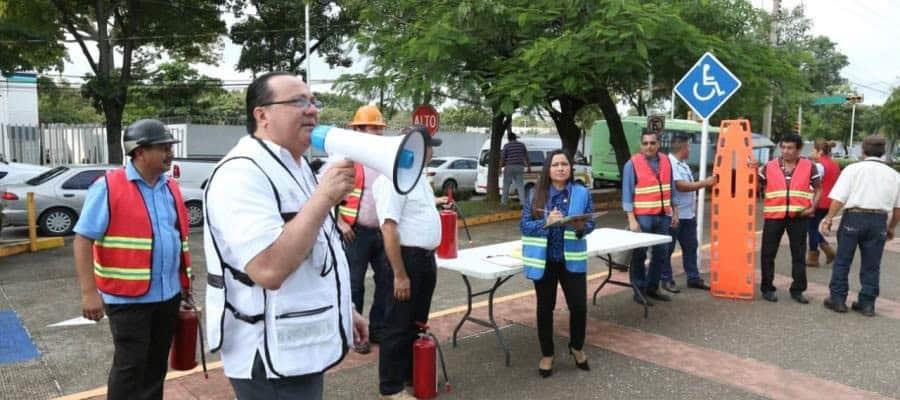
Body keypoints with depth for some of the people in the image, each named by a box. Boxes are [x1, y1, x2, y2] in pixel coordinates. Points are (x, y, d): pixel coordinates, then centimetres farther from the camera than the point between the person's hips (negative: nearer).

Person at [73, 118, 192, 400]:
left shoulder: (171, 188, 8)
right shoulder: (108, 187, -11)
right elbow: (83, 239, -12)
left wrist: (185, 281, 14)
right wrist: (89, 292, -18)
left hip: (169, 294, 6)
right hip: (128, 296, -6)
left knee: (157, 363, 16)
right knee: (130, 365, 3)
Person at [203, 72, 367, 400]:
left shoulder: (296, 168, 12)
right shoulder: (242, 173, -20)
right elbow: (269, 269, -31)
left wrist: (343, 309, 18)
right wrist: (324, 197, -26)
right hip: (272, 358, -9)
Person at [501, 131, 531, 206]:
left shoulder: (506, 146, -2)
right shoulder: (521, 145, 9)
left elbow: (503, 158, -3)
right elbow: (526, 157, 12)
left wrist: (501, 165, 11)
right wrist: (528, 166, 20)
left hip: (509, 167, -3)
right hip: (519, 167, 3)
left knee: (506, 185, 7)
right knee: (520, 185, 2)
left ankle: (504, 201, 12)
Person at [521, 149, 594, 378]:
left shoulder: (582, 193, -1)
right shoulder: (536, 195, -3)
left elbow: (591, 224, 2)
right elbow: (524, 225, -5)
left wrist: (581, 227, -20)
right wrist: (546, 223, -21)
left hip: (572, 259, 1)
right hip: (543, 260, 0)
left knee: (579, 306, 2)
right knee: (545, 308, 10)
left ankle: (576, 348, 30)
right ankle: (547, 354, 27)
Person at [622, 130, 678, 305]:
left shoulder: (666, 161, 9)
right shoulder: (632, 164, -8)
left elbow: (671, 188, 16)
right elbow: (627, 193, -9)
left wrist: (674, 212, 12)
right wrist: (632, 220, -15)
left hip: (663, 216, 6)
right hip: (643, 217, -6)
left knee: (661, 253, 12)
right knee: (639, 255, 0)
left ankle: (652, 287, 26)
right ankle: (639, 291, 10)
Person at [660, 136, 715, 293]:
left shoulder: (684, 164, 15)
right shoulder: (669, 163, -17)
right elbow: (681, 186, -23)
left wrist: (694, 208, 17)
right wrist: (705, 183, -16)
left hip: (688, 214, 10)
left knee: (690, 247, 14)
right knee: (668, 249, 1)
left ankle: (693, 278, 24)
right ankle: (666, 280, 10)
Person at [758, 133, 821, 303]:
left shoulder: (809, 166, 2)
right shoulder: (769, 166, 3)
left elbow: (818, 189, 9)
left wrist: (812, 207, -4)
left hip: (798, 217, 0)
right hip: (773, 215, 0)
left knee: (798, 254, 8)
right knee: (768, 253, 2)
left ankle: (797, 290, 19)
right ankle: (767, 288, 13)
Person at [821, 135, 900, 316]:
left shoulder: (853, 169, -2)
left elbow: (839, 198, -10)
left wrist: (829, 218, -3)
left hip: (854, 217, -3)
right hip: (879, 220, 3)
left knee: (842, 260, 7)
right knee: (871, 264, 11)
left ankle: (837, 299, 11)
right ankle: (867, 303, 16)